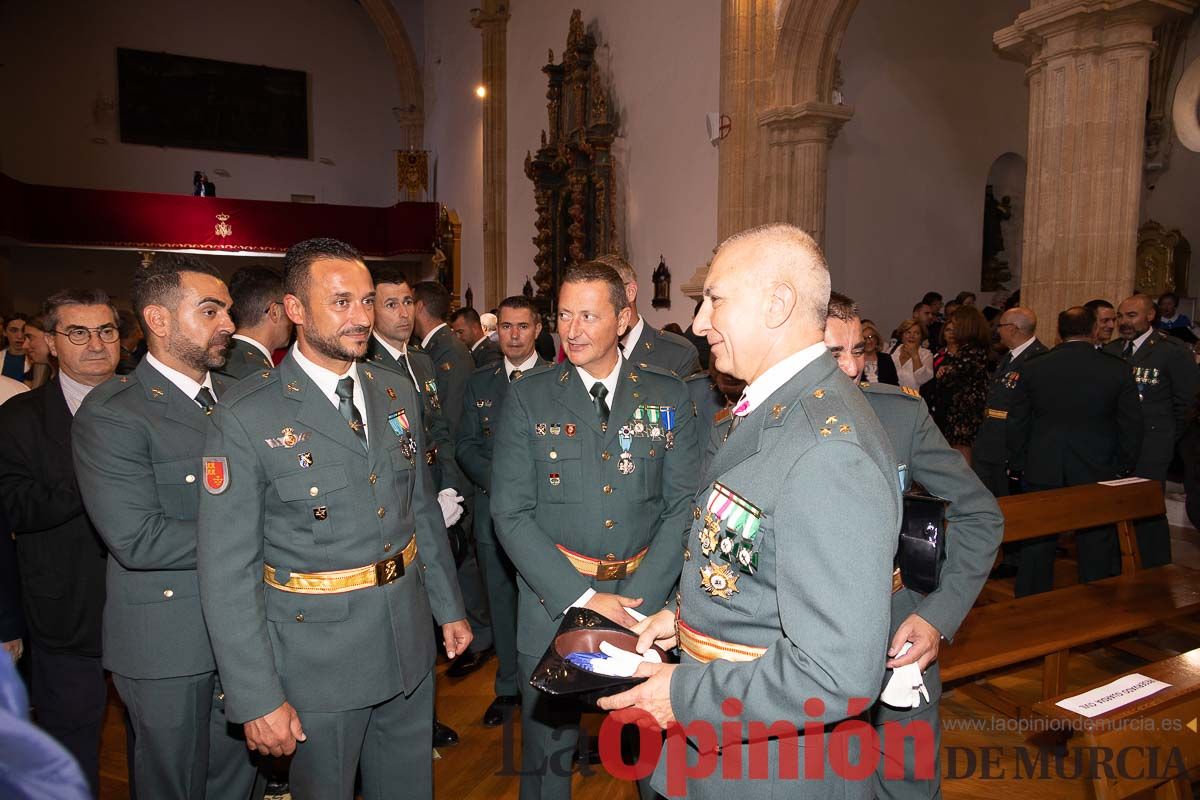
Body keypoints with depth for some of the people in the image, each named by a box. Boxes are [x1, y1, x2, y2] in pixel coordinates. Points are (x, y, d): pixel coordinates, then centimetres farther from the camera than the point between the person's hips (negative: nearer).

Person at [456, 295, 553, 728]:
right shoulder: (479, 381, 9)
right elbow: (465, 446, 7)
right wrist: (499, 481, -9)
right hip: (493, 508, 3)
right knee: (501, 600, 12)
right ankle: (508, 687, 28)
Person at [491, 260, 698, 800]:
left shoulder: (668, 396, 0)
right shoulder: (528, 399, -4)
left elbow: (683, 505, -3)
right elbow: (511, 513, -8)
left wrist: (638, 599, -13)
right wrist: (581, 598, -15)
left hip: (644, 595, 1)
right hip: (553, 602, -1)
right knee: (547, 746, 14)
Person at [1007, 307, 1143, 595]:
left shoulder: (1032, 368, -5)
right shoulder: (1117, 369, -6)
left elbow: (1016, 424, 0)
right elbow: (1132, 427, -2)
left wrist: (1018, 467, 9)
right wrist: (1123, 469, 9)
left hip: (1042, 474, 1)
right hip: (1098, 474, 0)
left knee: (1037, 547, 11)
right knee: (1097, 550, 10)